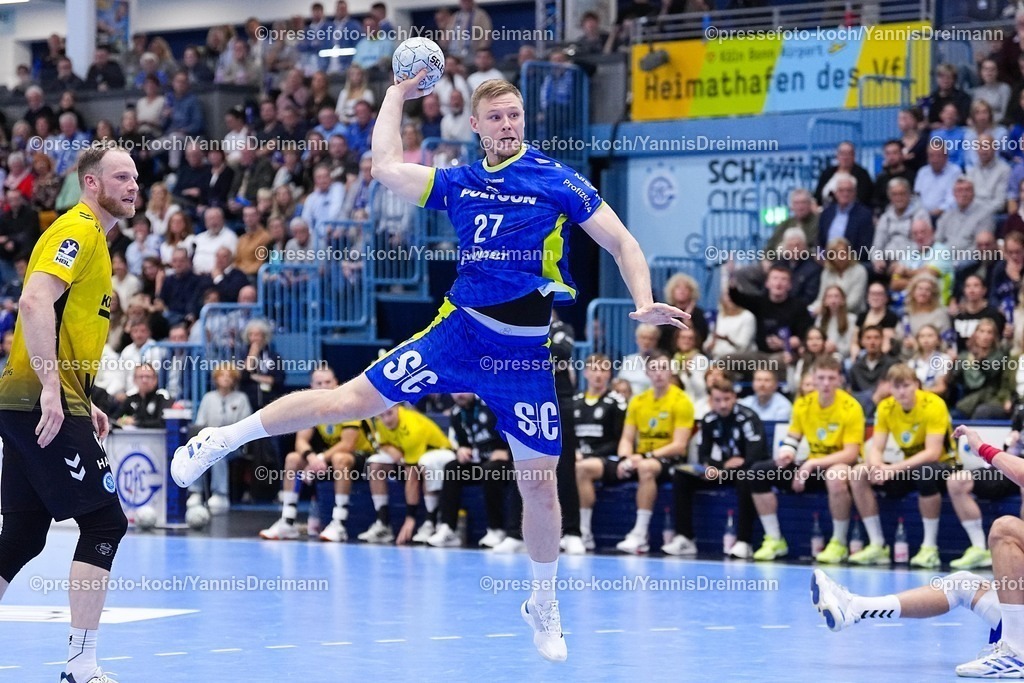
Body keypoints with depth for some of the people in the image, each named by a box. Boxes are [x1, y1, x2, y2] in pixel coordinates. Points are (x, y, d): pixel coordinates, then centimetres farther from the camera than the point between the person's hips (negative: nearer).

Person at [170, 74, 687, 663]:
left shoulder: (558, 182, -4)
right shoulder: (460, 183, 7)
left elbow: (623, 242, -4)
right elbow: (387, 167, 13)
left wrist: (645, 304, -18)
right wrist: (397, 94, 19)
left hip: (526, 355, -2)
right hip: (459, 333, 2)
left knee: (541, 482, 2)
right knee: (353, 398, -4)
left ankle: (545, 605, 23)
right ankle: (223, 440, 8)